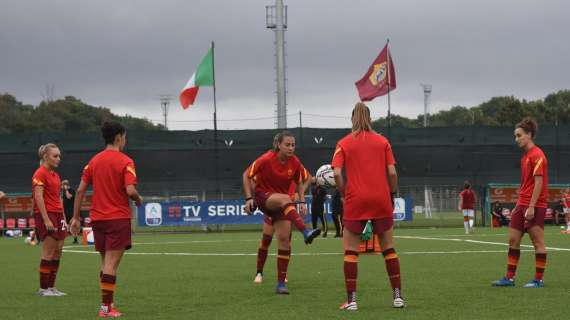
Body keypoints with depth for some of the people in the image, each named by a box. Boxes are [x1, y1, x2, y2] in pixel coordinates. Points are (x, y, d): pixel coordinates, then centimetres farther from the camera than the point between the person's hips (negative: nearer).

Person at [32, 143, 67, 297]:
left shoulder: (55, 175, 17)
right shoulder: (40, 174, -10)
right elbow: (38, 197, -16)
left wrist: (63, 217, 16)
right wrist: (46, 220, -21)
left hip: (57, 214, 9)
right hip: (46, 214, -9)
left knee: (58, 251, 7)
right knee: (49, 252, -8)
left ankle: (51, 287, 12)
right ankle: (43, 288, -3)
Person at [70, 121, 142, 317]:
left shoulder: (94, 161, 9)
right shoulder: (125, 162, -9)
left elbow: (81, 190, 6)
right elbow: (130, 190, -20)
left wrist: (76, 217, 10)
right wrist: (138, 199, 2)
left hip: (97, 218, 6)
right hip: (118, 218, -6)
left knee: (105, 263, 16)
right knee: (111, 264, -5)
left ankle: (107, 303, 18)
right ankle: (106, 307, -7)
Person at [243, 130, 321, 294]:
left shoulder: (295, 162, -4)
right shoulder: (266, 159, -15)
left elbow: (299, 183, 13)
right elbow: (246, 175, -5)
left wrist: (302, 202, -2)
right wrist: (249, 198, -13)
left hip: (281, 204, 4)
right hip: (262, 196, -4)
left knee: (284, 239, -8)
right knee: (285, 199, -37)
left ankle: (281, 283, -2)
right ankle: (306, 232, -56)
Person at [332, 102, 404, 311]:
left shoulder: (344, 143, 2)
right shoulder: (382, 142, 5)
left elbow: (337, 173, -9)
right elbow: (392, 173, -1)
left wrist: (344, 193, 4)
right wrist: (391, 194, 11)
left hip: (356, 201, -1)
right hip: (381, 200, 1)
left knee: (351, 250, 5)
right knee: (388, 247, 11)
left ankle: (351, 300, -1)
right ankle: (398, 296, 8)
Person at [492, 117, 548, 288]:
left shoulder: (537, 155, -13)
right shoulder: (526, 156, 16)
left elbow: (539, 182, -18)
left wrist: (531, 207, -21)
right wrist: (518, 205, 20)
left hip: (534, 206, -10)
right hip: (522, 205, 10)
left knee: (538, 242, -3)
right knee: (513, 240, 8)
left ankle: (538, 280, 3)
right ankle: (509, 278, 12)